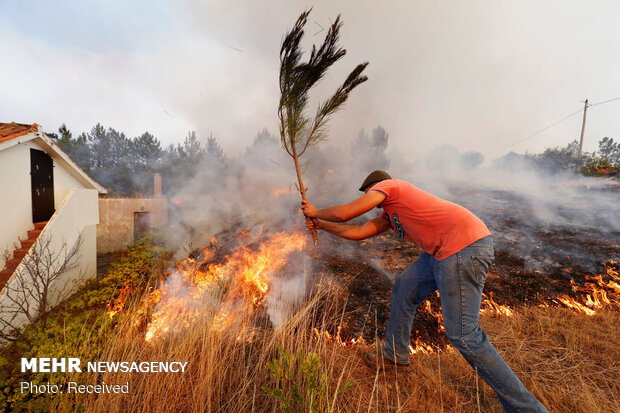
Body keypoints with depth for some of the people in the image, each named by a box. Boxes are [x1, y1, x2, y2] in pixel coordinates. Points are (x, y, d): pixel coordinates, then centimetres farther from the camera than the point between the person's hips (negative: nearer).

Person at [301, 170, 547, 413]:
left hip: (463, 246, -10)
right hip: (443, 250, 10)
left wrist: (316, 213, 11)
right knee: (404, 290, 18)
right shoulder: (389, 214, 23)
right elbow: (358, 232, 23)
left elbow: (343, 213, -8)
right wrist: (320, 225, 30)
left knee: (463, 335, -6)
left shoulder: (386, 185, -2)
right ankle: (395, 355, 36)